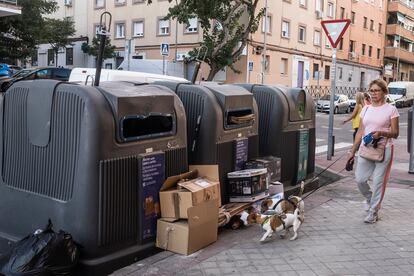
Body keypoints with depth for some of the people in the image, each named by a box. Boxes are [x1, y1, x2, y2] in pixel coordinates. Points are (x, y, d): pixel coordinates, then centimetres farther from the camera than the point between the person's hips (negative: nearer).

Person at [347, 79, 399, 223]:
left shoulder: (391, 109, -3)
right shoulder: (366, 109, 10)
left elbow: (395, 133, -4)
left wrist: (381, 133, -23)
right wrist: (353, 151, 9)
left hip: (383, 150, -4)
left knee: (378, 182, 1)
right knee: (360, 179, 3)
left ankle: (373, 212, 15)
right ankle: (370, 198, 34)